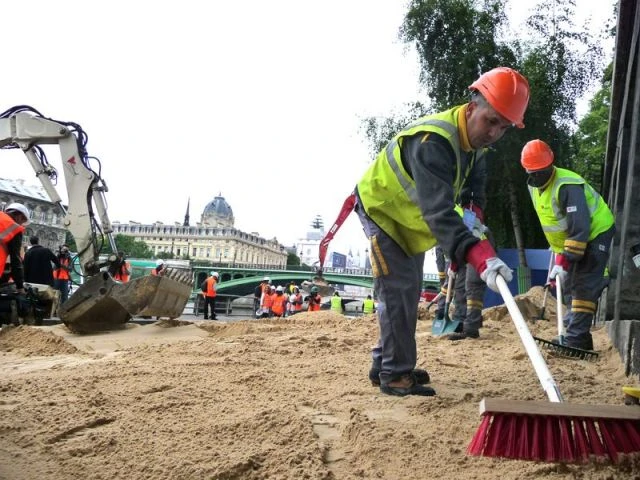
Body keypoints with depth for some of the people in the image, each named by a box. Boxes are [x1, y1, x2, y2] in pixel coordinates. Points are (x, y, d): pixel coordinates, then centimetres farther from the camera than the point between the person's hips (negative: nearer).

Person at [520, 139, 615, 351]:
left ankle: (575, 339, -20)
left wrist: (564, 262, -36)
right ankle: (576, 336, 21)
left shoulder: (567, 186, -30)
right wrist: (558, 252, 16)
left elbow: (580, 229, -34)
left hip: (595, 233, -10)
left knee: (584, 287, -16)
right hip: (567, 240, 10)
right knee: (570, 286, 12)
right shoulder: (533, 185, 0)